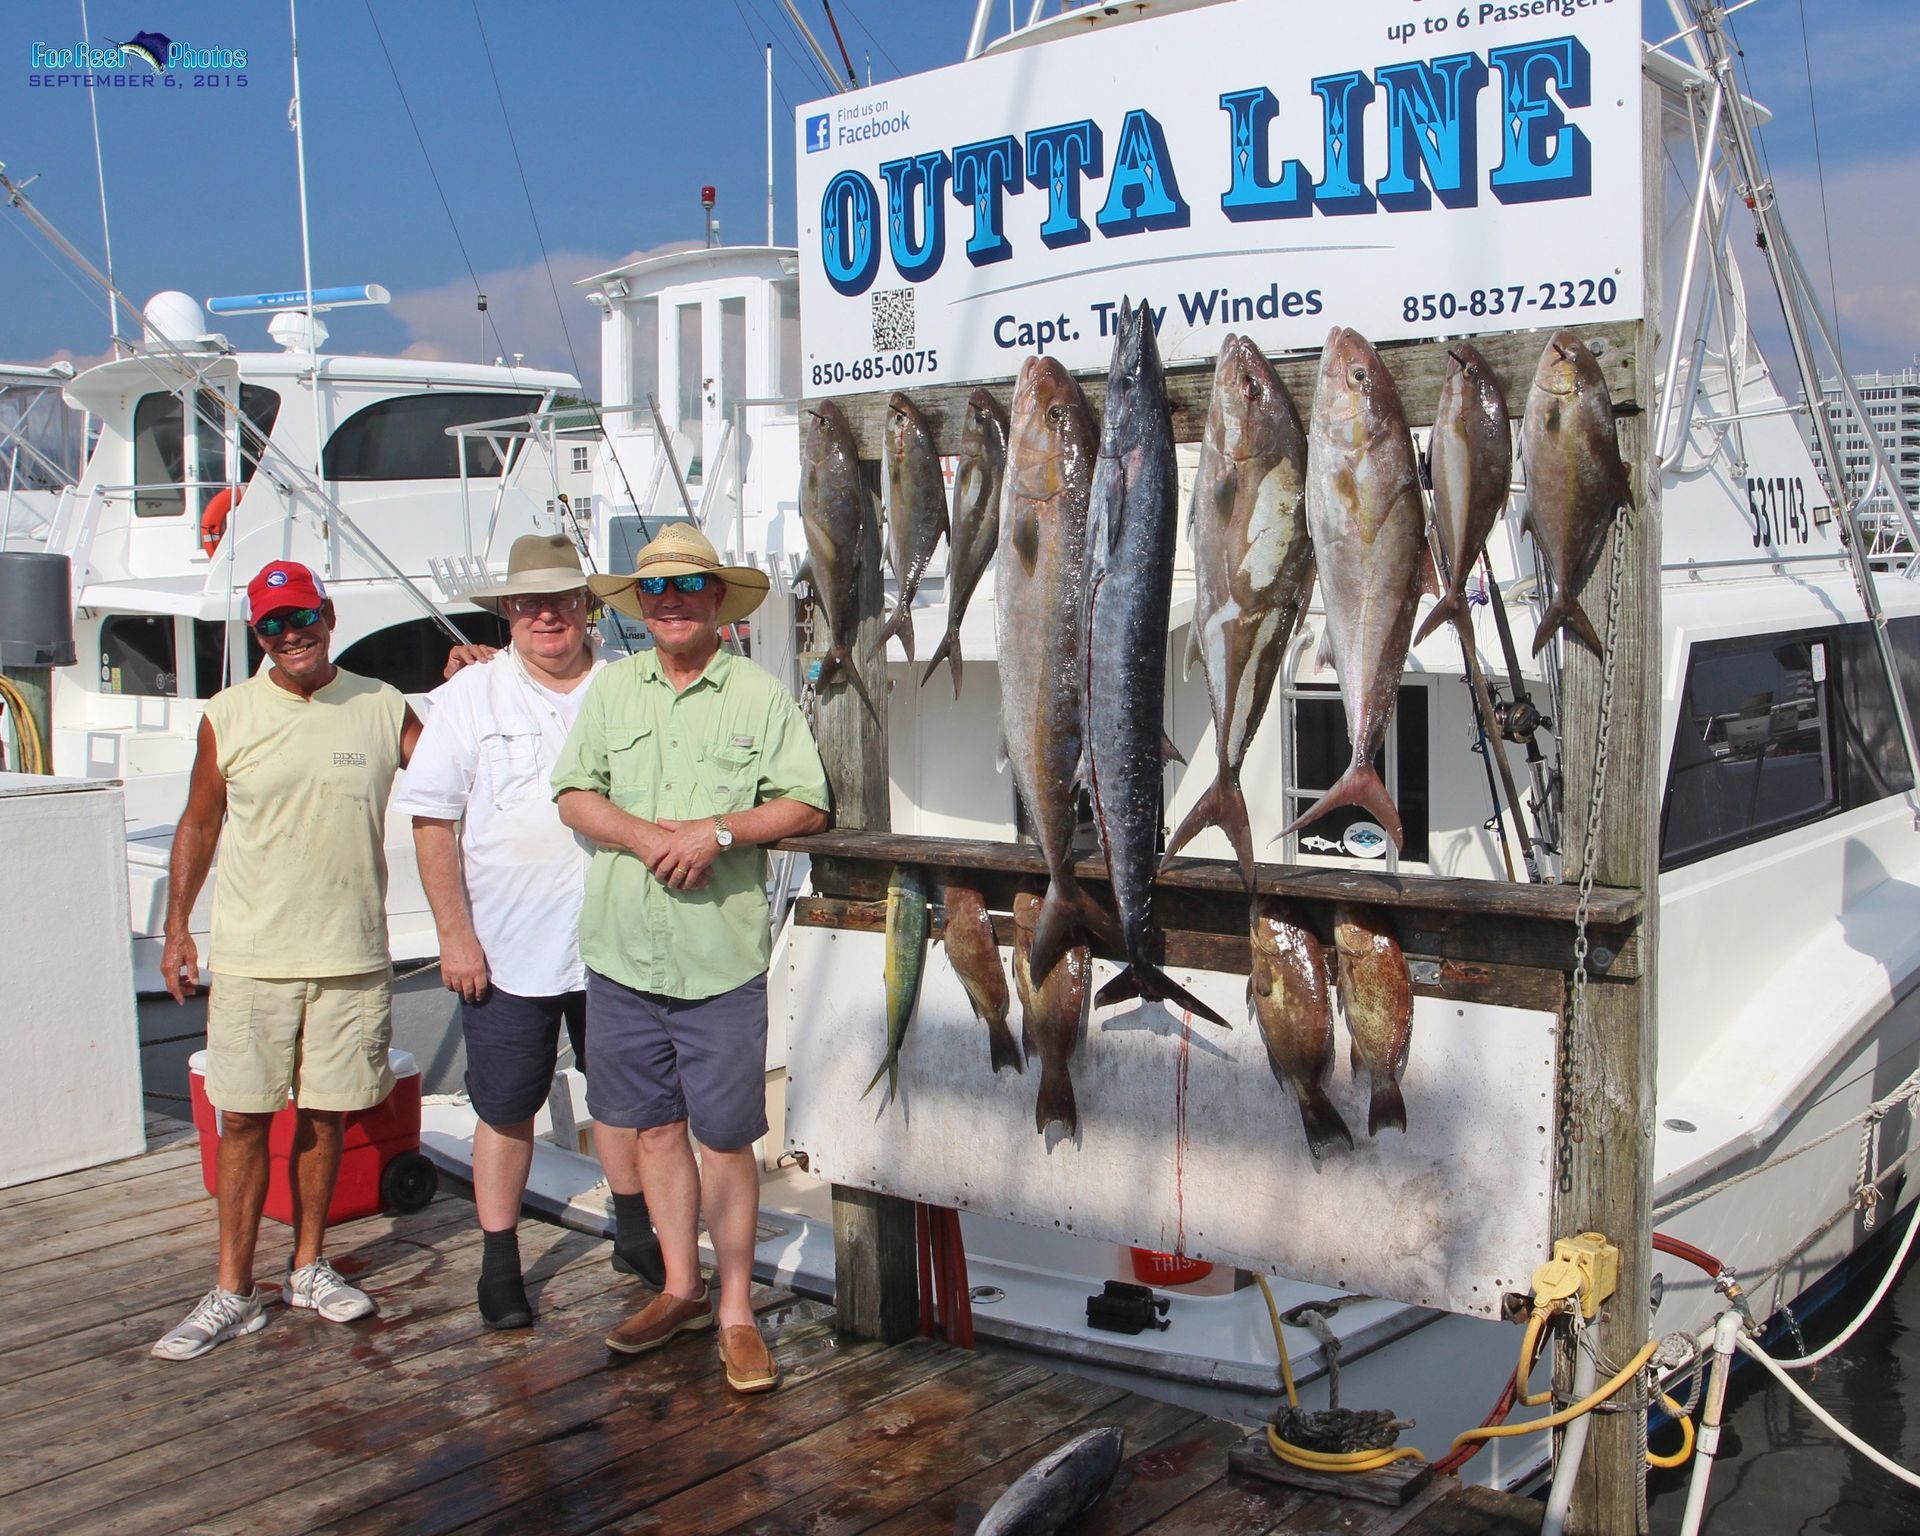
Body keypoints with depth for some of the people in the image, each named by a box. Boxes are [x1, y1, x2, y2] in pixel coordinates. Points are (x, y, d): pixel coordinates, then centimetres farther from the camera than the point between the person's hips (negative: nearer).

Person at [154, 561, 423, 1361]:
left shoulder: (383, 708, 3)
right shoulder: (228, 716, 2)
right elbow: (199, 824, 10)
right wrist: (176, 925, 6)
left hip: (352, 956, 1)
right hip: (251, 957, -1)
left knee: (324, 1115, 10)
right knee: (244, 1118, 2)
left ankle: (309, 1266, 27)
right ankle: (233, 1291, 13)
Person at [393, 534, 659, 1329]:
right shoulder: (470, 696, -1)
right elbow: (433, 821, -2)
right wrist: (454, 932, -7)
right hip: (506, 950, -1)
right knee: (506, 1110, 6)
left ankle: (635, 1233, 34)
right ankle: (499, 1264, 21)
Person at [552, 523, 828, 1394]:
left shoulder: (761, 696, 3)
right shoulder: (611, 688, 11)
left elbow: (806, 805, -1)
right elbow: (573, 794, 4)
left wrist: (720, 831, -16)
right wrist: (650, 837, -13)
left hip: (723, 958, -3)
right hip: (624, 953, 3)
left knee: (725, 1135, 0)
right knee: (657, 1125, 12)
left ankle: (735, 1309, 13)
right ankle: (680, 1289, 26)